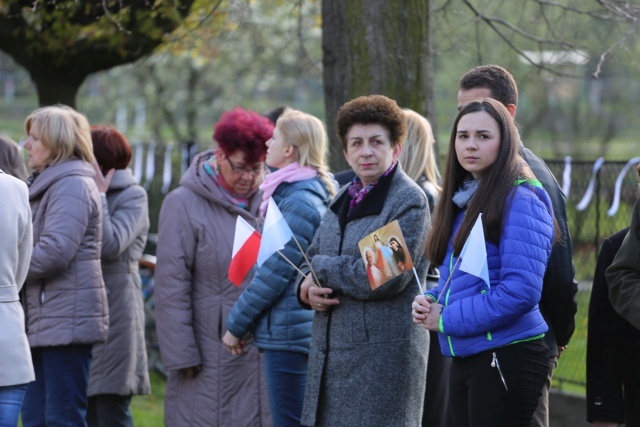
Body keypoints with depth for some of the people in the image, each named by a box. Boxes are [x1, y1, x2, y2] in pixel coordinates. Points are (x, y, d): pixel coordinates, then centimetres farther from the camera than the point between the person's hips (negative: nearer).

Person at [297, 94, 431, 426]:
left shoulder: (409, 201, -9)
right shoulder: (344, 199, 15)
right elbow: (311, 259, 19)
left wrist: (321, 269, -7)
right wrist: (308, 289, -5)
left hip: (384, 354, -7)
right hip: (330, 351, 7)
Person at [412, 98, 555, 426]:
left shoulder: (521, 201, -12)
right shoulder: (461, 200, 14)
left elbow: (521, 291, -20)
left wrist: (446, 319, -15)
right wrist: (430, 302, 1)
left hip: (507, 358, -8)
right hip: (464, 359, 8)